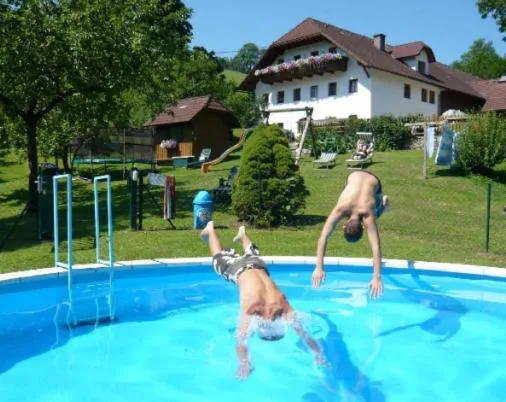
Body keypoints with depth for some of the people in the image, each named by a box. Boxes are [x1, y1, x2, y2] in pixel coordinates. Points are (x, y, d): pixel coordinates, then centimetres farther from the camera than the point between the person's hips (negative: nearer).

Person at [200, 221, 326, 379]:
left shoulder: (283, 307, -36)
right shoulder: (251, 307, -43)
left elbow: (305, 334, -32)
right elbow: (241, 340, -42)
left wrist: (320, 356, -37)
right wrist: (244, 364, -53)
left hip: (258, 266, 3)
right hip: (238, 269, -3)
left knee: (253, 254, 37)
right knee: (219, 259, 28)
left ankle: (242, 233, 65)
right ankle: (210, 229, 52)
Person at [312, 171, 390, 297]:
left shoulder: (367, 215, -43)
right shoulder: (340, 209, -41)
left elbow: (376, 247, -45)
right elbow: (323, 237, -46)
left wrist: (377, 277, -50)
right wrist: (319, 268, -52)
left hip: (373, 182, -1)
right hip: (353, 177, 1)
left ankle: (384, 202, 46)